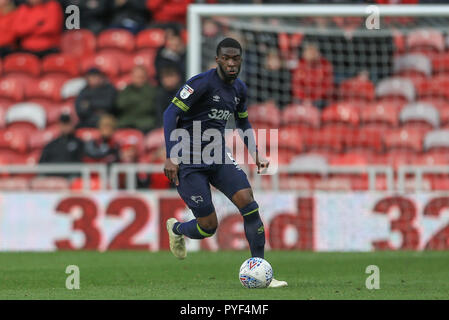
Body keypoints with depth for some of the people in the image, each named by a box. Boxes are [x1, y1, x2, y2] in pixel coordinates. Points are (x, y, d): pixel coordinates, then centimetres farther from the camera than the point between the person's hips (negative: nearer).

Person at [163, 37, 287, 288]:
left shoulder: (239, 88, 7)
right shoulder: (203, 83, -16)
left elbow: (243, 121, 25)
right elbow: (171, 113, -19)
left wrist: (256, 154, 14)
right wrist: (171, 157, -26)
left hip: (219, 158, 6)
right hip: (190, 162, -6)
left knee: (249, 203, -14)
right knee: (209, 226, -7)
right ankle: (176, 229, 31)